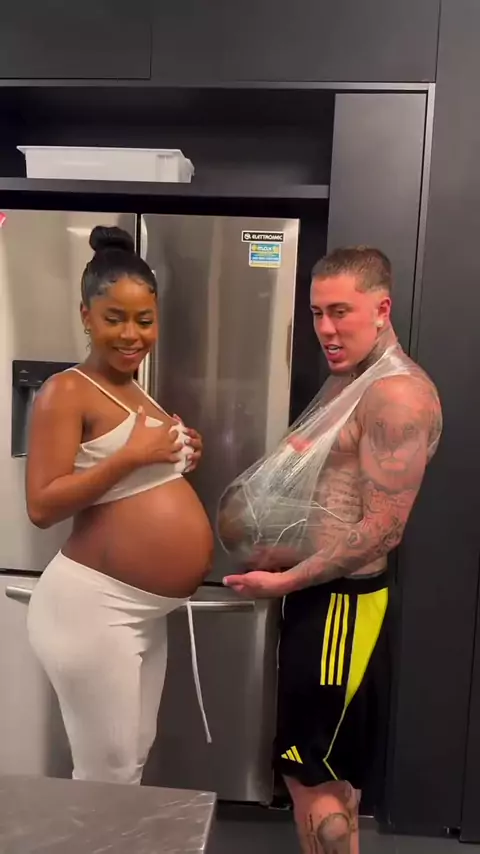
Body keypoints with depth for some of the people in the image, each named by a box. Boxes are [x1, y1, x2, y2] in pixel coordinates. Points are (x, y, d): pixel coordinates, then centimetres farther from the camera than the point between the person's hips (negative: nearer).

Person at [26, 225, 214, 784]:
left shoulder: (133, 392, 13)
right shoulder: (68, 392, -13)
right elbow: (41, 506, -21)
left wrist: (177, 462, 5)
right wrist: (132, 455, -24)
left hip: (144, 608, 9)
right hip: (92, 605, -8)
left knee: (133, 760, 22)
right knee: (107, 772, 7)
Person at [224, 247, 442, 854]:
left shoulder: (398, 395, -19)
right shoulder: (344, 381, 11)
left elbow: (382, 528, -22)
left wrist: (285, 581, -16)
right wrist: (282, 549, 4)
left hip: (340, 603, -9)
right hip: (319, 593, 9)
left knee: (311, 777, 5)